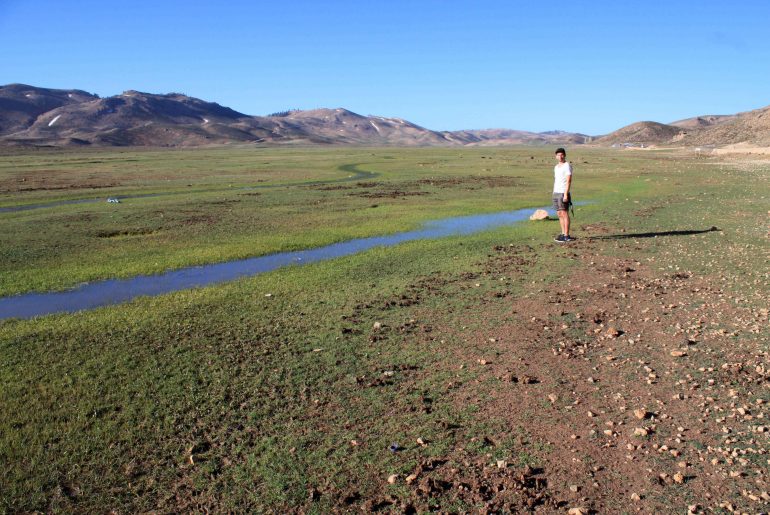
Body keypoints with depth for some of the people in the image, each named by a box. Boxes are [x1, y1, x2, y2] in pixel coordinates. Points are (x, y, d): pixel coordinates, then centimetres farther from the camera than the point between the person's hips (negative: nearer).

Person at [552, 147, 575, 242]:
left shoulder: (567, 165, -8)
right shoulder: (556, 167, 17)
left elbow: (569, 181, -15)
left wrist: (565, 194, -21)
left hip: (563, 193, -8)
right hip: (556, 192, 8)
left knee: (564, 214, -7)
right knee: (559, 214, 9)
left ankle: (566, 236, -5)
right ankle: (563, 234, 15)